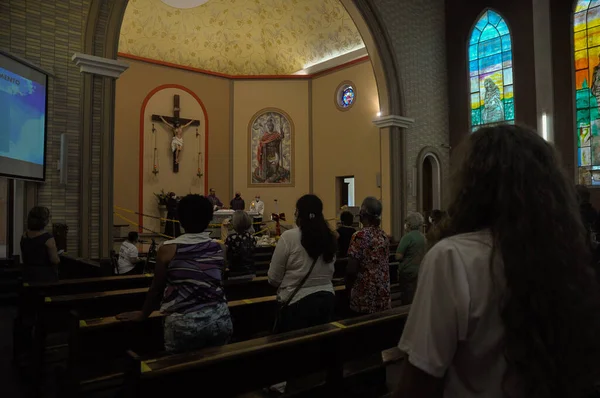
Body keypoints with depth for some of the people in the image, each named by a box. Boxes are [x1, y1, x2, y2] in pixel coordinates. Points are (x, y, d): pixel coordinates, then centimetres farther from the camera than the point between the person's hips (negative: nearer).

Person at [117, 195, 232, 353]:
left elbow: (156, 288, 4)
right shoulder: (218, 248, 3)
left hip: (184, 323, -3)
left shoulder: (168, 249, -6)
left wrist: (143, 314, 22)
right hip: (219, 318, 3)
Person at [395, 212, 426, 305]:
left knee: (407, 300, 0)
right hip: (420, 272, 7)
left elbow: (398, 256, -17)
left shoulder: (407, 237, -15)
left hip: (408, 273, -7)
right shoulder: (422, 237, 6)